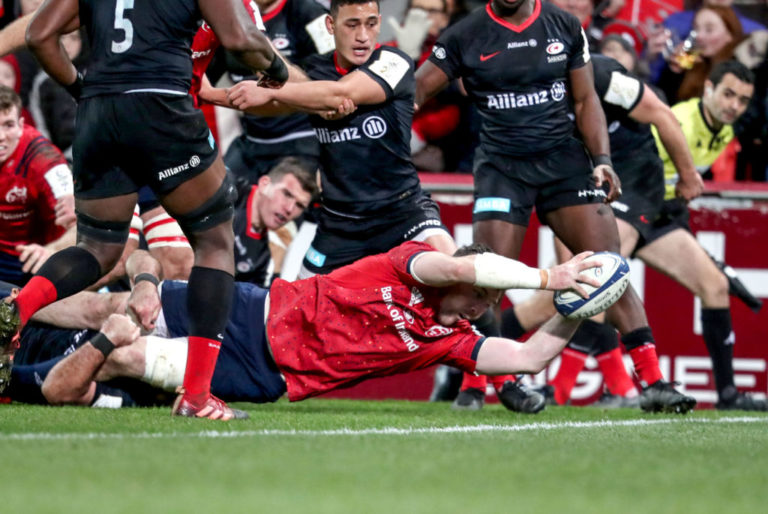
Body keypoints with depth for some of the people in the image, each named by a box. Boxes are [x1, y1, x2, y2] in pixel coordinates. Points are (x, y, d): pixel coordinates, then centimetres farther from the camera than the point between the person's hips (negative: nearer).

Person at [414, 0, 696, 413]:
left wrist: (602, 159, 1)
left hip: (563, 161, 2)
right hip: (501, 165, -1)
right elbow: (414, 92, 0)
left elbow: (585, 100, 12)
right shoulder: (464, 37, -1)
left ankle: (652, 382, -5)